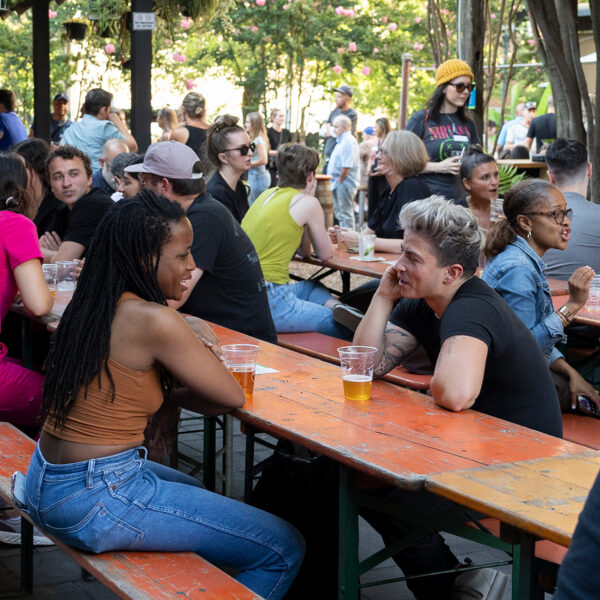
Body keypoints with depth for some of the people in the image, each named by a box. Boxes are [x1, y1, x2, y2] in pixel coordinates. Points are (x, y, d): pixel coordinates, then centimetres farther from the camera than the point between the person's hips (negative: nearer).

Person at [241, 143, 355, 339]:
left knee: (311, 286, 29)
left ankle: (336, 307, 7)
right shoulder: (308, 203, -5)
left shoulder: (268, 194, 17)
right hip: (268, 302, -8)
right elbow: (325, 254, 9)